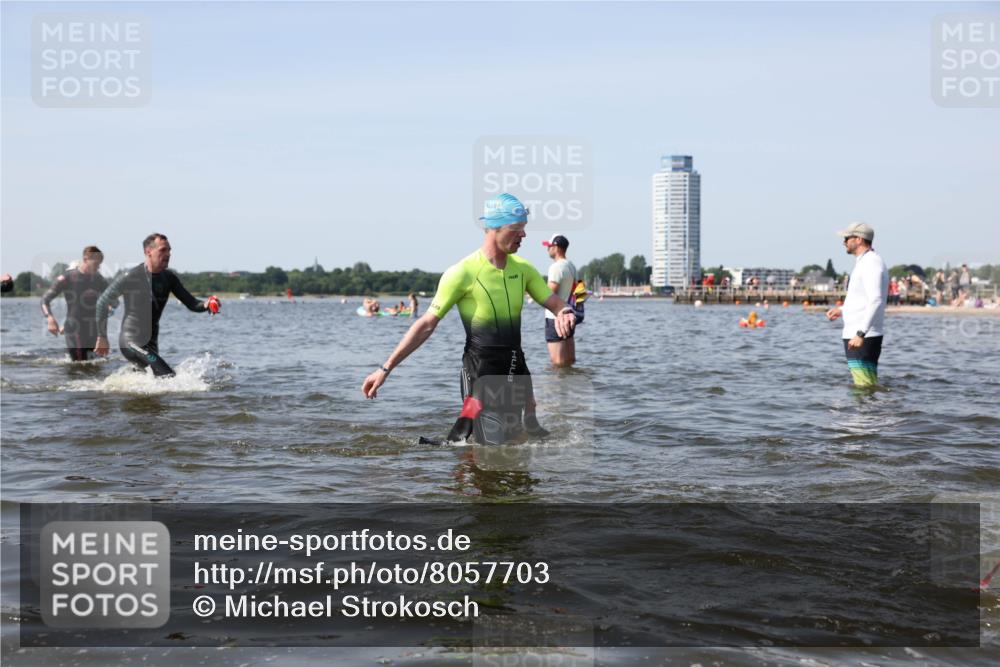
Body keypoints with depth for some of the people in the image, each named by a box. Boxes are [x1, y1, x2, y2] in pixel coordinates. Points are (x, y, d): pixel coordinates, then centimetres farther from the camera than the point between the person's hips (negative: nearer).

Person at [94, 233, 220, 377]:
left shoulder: (169, 278, 2)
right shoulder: (131, 277, -15)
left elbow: (191, 304, 1)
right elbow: (103, 302, -8)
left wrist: (206, 305, -23)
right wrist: (102, 337, -6)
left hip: (151, 343, 8)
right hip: (132, 342, -8)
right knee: (168, 377, -21)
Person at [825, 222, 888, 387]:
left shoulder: (871, 263, -14)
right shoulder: (864, 262, 19)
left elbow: (875, 301, -24)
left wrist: (861, 333, -28)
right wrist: (841, 310, 18)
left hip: (863, 338, -11)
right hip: (855, 335, 11)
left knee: (865, 387, -12)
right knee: (869, 386, 13)